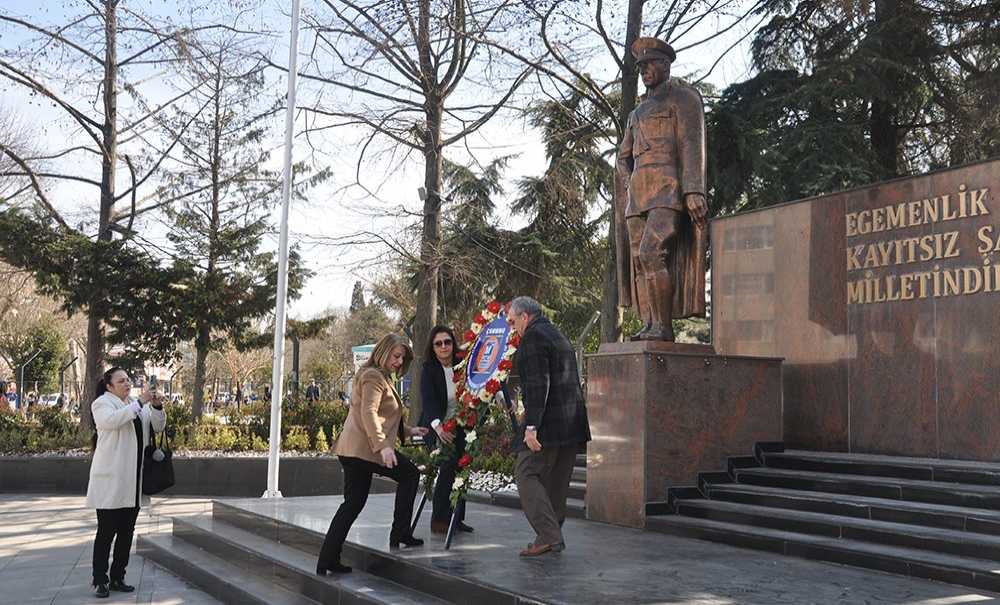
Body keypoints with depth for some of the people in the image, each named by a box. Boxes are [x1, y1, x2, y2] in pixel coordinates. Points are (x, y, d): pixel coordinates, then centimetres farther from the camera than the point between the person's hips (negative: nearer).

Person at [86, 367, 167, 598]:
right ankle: (99, 580, 5)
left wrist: (157, 406, -4)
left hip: (133, 479, 6)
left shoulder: (136, 405, 18)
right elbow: (112, 420, -23)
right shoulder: (102, 403, -2)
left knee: (127, 531, 9)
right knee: (107, 532, -2)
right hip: (110, 478, -6)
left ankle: (117, 578, 18)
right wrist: (140, 402, -26)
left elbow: (158, 427, 13)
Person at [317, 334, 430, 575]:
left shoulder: (382, 377, 26)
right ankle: (400, 533, 6)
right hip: (365, 447, -10)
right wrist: (382, 446, -28)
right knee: (410, 474, 5)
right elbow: (369, 413, -21)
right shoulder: (373, 376, -8)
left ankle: (327, 560, 6)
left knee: (352, 504, 8)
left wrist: (408, 431, 31)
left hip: (352, 449, 10)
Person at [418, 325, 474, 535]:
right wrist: (437, 425, -36)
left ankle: (457, 518, 10)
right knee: (449, 463, -21)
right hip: (436, 428, -4)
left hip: (459, 428, 4)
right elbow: (428, 400, -20)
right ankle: (439, 520, -11)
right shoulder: (429, 370, -7)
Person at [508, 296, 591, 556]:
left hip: (549, 422, -9)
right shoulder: (559, 336, 22)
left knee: (526, 474, -6)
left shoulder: (533, 336, -8)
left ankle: (548, 536, -13)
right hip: (572, 423, 9)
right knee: (556, 480, 12)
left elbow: (537, 384, -19)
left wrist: (531, 426, -21)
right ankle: (553, 537, 15)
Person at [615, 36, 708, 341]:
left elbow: (692, 144, -8)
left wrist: (694, 191, -19)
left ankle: (664, 326, -20)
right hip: (639, 195, 8)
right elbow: (623, 158, 25)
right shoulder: (638, 112, 27)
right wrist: (631, 187, 7)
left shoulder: (684, 97, 5)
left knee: (652, 253, -22)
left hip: (670, 190, -7)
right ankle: (650, 327, -2)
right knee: (639, 261, -2)